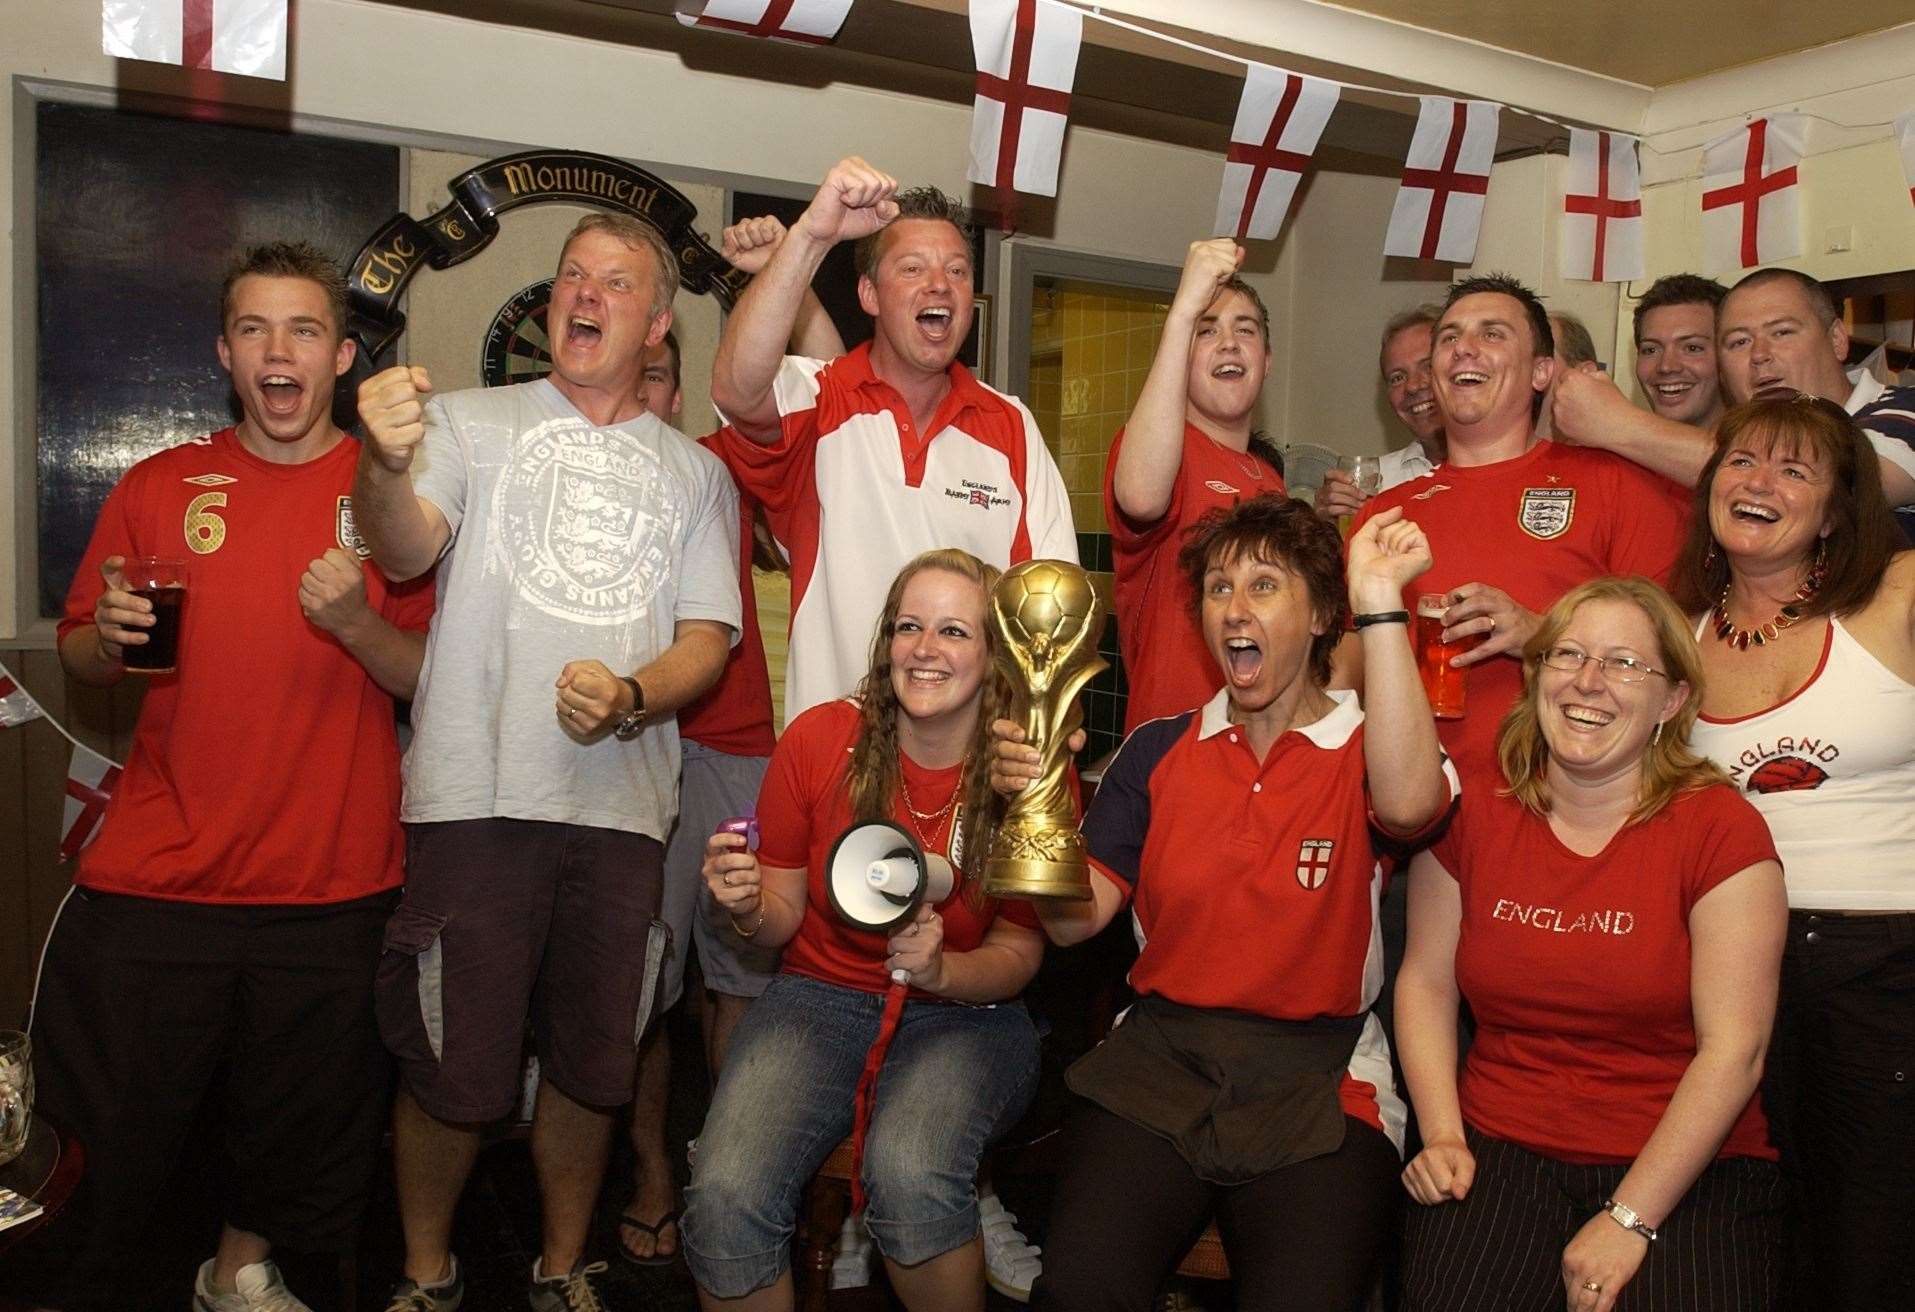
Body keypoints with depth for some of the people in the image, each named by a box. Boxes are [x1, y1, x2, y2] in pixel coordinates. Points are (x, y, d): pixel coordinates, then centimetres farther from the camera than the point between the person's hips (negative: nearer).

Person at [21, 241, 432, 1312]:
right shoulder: (161, 486, 7)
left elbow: (433, 683, 1)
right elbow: (81, 664, 13)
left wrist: (356, 625, -17)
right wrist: (112, 634, -9)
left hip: (330, 885, 0)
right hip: (153, 877, 1)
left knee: (305, 1118, 13)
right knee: (110, 1131, 7)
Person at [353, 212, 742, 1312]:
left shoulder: (695, 472, 14)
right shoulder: (473, 423, 9)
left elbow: (709, 638, 7)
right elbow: (408, 551, -9)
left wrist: (630, 699, -14)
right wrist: (385, 465, -31)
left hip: (623, 802, 2)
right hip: (478, 795, -2)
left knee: (593, 1066, 10)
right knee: (456, 1071, 2)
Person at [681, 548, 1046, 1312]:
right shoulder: (819, 739, -7)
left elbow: (1018, 953, -2)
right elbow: (781, 918, 3)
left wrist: (940, 969, -22)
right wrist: (747, 910, -20)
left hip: (965, 1014, -1)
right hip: (822, 995, 2)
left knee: (909, 1171, -33)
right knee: (724, 1195, -25)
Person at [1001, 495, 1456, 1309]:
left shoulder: (1363, 750, 3)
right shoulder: (1158, 752, 10)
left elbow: (1408, 803, -24)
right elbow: (1076, 920, 4)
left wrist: (1380, 600, -23)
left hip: (1315, 1086, -1)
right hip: (1157, 1062, 2)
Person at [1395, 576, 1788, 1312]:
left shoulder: (1720, 828, -6)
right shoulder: (1472, 820, 4)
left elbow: (1734, 1050, -10)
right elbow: (1427, 982, 8)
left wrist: (1628, 1221, -14)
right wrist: (1443, 1138, -5)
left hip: (1686, 1169, -1)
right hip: (1500, 1149, 2)